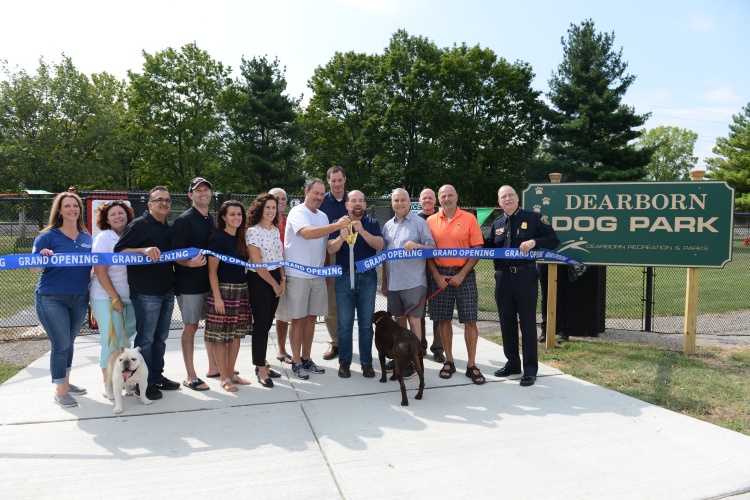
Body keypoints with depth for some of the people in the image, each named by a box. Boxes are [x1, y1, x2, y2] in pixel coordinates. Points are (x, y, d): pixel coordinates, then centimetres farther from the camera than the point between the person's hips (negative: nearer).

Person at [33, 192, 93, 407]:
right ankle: (60, 392, 12)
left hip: (80, 299, 5)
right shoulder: (49, 236, -7)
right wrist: (43, 257, -30)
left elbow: (92, 264, 16)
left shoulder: (87, 237, 7)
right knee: (61, 344, -2)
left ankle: (66, 382, 34)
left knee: (69, 343, 17)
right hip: (51, 299, -5)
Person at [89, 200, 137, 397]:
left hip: (129, 296, 5)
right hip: (106, 298, -5)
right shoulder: (103, 238, -8)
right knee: (111, 341, -2)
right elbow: (100, 271, -13)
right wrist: (115, 298, -15)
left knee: (126, 339, 11)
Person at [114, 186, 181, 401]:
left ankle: (157, 376, 27)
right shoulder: (139, 225, -7)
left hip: (167, 291, 8)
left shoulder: (169, 228, 16)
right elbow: (119, 250, -14)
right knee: (145, 339, 1)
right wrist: (144, 250, -28)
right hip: (146, 292, -7)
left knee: (160, 337, 15)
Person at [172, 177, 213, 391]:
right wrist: (190, 263, -33)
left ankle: (213, 367, 29)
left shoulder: (212, 219, 11)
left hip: (210, 280, 7)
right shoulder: (185, 220, -10)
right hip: (189, 283, -7)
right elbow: (174, 253, -15)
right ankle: (190, 377, 12)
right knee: (191, 327, 1)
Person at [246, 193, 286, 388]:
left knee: (267, 324, 12)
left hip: (275, 280, 7)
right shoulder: (253, 231, -13)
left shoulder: (275, 230, 10)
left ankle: (262, 364, 24)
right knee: (260, 325, -3)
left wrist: (282, 280, 4)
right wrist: (274, 284, -10)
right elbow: (257, 264, -16)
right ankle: (261, 371, 6)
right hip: (259, 281, -7)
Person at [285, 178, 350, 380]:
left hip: (318, 275, 6)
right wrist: (337, 225, -34)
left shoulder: (323, 216, 13)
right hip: (298, 275, -6)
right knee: (298, 319, 1)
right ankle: (297, 362, 11)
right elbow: (307, 233, -29)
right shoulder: (297, 212, -9)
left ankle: (306, 359, 22)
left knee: (311, 318, 12)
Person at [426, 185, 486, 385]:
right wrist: (436, 276, -6)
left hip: (464, 274, -2)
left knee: (469, 321, 0)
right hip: (440, 275, 2)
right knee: (444, 320, 7)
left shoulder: (469, 219, 0)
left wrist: (461, 275, -10)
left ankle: (471, 366, 9)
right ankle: (449, 362, 19)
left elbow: (477, 250, -3)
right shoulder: (431, 221, 5)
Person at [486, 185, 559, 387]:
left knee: (527, 323, 1)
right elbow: (491, 248, 14)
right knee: (507, 322, 11)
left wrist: (534, 242, -17)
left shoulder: (534, 218, 0)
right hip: (503, 278, 5)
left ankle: (530, 369, 10)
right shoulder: (496, 224, 13)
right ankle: (512, 363, 25)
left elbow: (554, 240, -1)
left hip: (526, 277, -4)